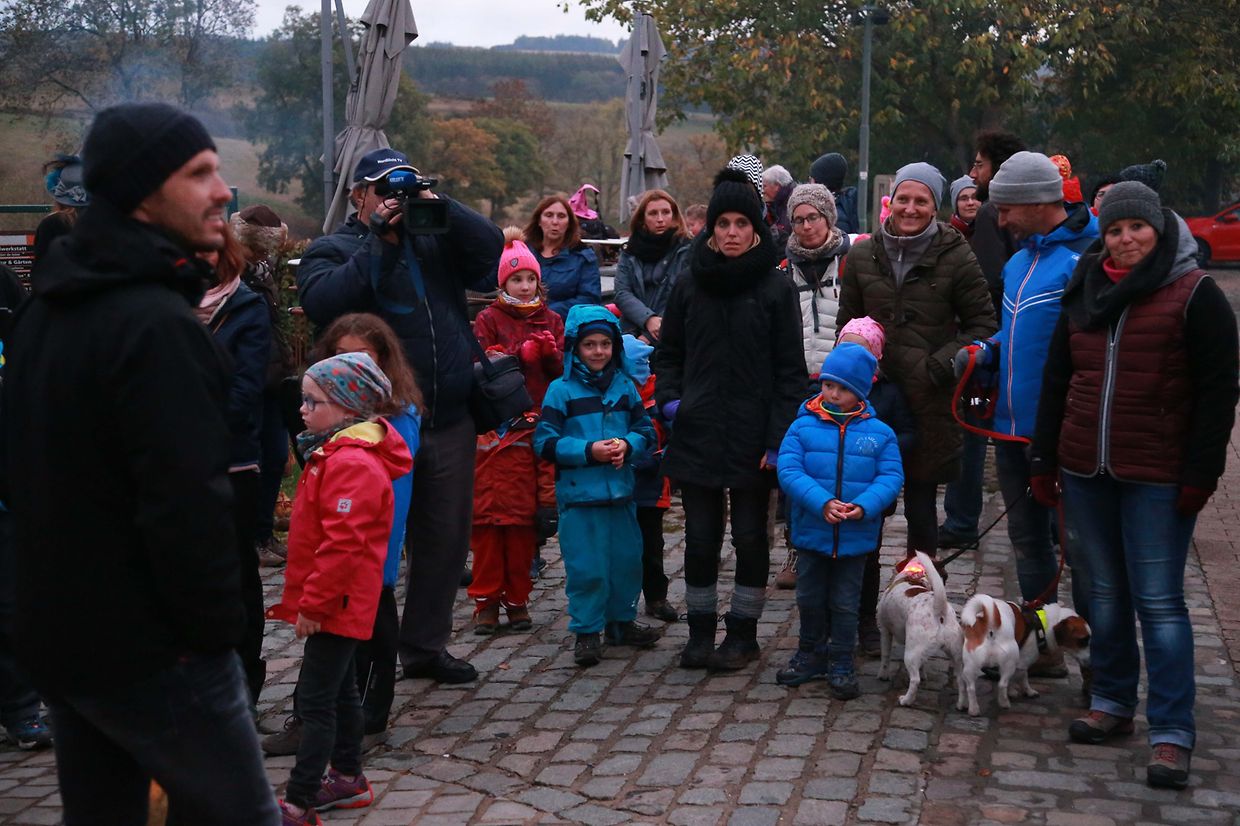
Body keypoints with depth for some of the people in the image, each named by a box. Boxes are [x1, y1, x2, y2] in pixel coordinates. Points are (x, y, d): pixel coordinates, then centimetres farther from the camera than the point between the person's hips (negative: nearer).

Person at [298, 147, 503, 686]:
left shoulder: (437, 240, 13)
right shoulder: (332, 250, 2)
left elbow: (491, 251, -2)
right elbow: (322, 303, -19)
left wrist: (442, 207, -11)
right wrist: (379, 241, -17)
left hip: (449, 420, 5)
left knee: (445, 540, 13)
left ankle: (425, 646, 28)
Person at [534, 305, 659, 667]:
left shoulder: (625, 387, 8)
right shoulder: (561, 390, -4)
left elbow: (646, 431, 10)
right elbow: (545, 441, -8)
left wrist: (627, 445, -11)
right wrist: (589, 451, -17)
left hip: (620, 491, 4)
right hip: (578, 494, -4)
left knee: (627, 560, 12)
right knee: (586, 567, -2)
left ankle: (621, 622, 29)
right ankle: (586, 631, 11)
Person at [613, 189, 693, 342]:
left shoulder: (686, 251, 2)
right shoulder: (630, 252, 15)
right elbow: (621, 293, 5)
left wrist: (649, 337, -10)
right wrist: (648, 319, -13)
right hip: (631, 336, 3)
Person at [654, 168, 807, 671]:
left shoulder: (775, 288, -2)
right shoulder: (690, 285, 6)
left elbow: (791, 370, -4)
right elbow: (668, 354, 15)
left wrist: (780, 436, -11)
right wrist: (669, 399, -3)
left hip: (752, 437, -2)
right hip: (697, 435, 2)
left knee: (750, 536, 8)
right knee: (700, 537, 7)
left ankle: (743, 633, 20)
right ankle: (700, 631, 20)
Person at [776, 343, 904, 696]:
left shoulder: (879, 433, -3)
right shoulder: (803, 427, -6)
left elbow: (891, 477, -7)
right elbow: (789, 470, -14)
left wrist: (864, 506, -24)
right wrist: (822, 503, -26)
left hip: (856, 536, -1)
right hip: (812, 532, 1)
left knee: (845, 604, 10)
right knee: (810, 599, 16)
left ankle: (841, 663, 24)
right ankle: (811, 653, 35)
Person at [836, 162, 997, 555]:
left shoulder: (956, 257, -3)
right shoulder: (863, 255, 7)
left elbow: (983, 323, 2)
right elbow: (847, 322, 17)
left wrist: (939, 365, -8)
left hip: (930, 401, -2)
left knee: (920, 500, 5)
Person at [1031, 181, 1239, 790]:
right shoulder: (1085, 291, 11)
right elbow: (1056, 380, 15)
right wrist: (1044, 460, 11)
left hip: (1157, 478, -5)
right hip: (1085, 471, 6)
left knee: (1159, 602, -4)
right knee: (1106, 590, 14)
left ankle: (1172, 733, 2)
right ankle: (1112, 703, 27)